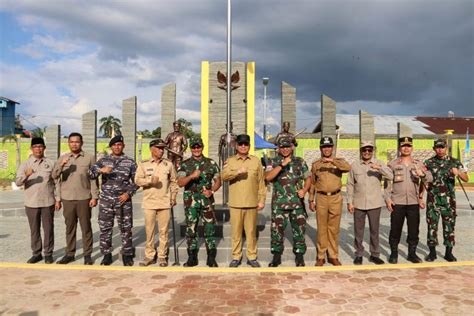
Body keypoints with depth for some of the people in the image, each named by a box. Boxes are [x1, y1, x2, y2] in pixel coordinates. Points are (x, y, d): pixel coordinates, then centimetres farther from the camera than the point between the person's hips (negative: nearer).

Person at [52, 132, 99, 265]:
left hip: (84, 198, -2)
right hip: (67, 198, 2)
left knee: (86, 227, 4)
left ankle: (87, 254, 13)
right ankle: (70, 254, 21)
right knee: (70, 227, 10)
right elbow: (54, 176, -2)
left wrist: (94, 196, -7)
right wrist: (61, 165, -21)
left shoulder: (89, 158, 0)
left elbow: (94, 179, -1)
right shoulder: (63, 158, 7)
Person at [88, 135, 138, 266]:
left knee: (126, 229, 4)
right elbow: (90, 174, -3)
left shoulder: (130, 162, 3)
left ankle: (127, 255, 17)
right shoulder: (103, 160, 7)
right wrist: (101, 170, -23)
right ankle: (106, 255, 20)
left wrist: (128, 193, -8)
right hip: (106, 201, 1)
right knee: (105, 228, 6)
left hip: (123, 201, -1)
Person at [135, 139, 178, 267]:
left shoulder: (169, 164, 6)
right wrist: (150, 180, -16)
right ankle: (149, 255, 17)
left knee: (163, 231, 4)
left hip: (165, 202, 1)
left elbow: (173, 181, 11)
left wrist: (173, 196, 6)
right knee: (149, 230, 5)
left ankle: (162, 256, 14)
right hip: (149, 202, 0)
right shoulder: (143, 164, 4)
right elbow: (137, 180, -1)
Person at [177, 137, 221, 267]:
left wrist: (212, 191, -9)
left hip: (207, 201, 0)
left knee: (210, 229, 2)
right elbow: (180, 183, -5)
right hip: (190, 202, 0)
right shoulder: (185, 165, 4)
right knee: (191, 229, 5)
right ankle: (192, 258, 18)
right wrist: (191, 176, -22)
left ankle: (211, 258, 13)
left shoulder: (211, 163, 6)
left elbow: (218, 181, 9)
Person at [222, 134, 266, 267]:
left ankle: (252, 257, 19)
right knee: (236, 231, 6)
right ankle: (236, 257, 18)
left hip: (252, 203, 0)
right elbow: (224, 176, -11)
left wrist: (262, 200, 3)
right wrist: (238, 171, -25)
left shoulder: (256, 161, 7)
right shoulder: (230, 161, 6)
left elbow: (261, 182, 7)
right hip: (235, 203, 0)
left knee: (251, 231, 6)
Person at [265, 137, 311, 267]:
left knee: (299, 230, 6)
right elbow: (268, 177, -13)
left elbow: (308, 178, 12)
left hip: (297, 203, 1)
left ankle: (299, 257, 21)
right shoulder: (274, 162, 3)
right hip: (279, 203, -1)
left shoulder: (300, 161, 9)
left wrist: (304, 190, -7)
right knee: (277, 230, 3)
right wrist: (282, 165, -20)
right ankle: (276, 257, 19)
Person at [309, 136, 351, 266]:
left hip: (336, 198, 0)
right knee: (322, 228, 4)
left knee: (334, 228, 6)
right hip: (321, 198, 0)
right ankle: (321, 256, 13)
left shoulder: (338, 161, 5)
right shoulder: (315, 164, 9)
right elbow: (312, 183, 11)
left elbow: (348, 167, -18)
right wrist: (311, 200, 8)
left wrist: (332, 160, -27)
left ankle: (333, 256, 17)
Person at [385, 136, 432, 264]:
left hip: (413, 202, 2)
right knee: (395, 229, 4)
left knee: (414, 229, 8)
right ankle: (394, 253, 17)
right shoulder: (393, 164, 2)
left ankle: (412, 253, 23)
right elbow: (388, 183, 0)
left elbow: (429, 178, 1)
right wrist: (387, 199, -8)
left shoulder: (418, 164, 9)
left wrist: (422, 174, -21)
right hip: (397, 203, -2)